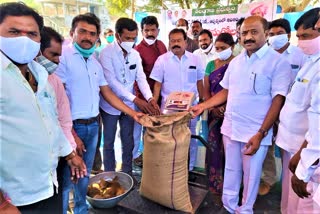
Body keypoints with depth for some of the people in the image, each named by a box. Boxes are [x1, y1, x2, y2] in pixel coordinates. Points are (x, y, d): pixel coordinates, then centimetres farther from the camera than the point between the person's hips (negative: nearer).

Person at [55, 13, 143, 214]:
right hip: (73, 126, -6)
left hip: (93, 125, 7)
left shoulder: (95, 62, 11)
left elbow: (107, 93, 14)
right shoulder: (63, 56, -11)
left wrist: (133, 113, 10)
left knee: (85, 174, 20)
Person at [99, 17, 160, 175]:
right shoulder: (106, 53, -14)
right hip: (110, 105, -4)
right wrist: (136, 99, -27)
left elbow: (141, 78, -3)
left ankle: (127, 173, 32)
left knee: (128, 142, 14)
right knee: (109, 142, 10)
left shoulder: (135, 54, 3)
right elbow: (112, 81, -22)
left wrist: (150, 98, -21)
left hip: (129, 105, 5)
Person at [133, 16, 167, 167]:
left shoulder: (161, 45, 6)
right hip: (144, 93, -6)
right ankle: (135, 154, 27)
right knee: (139, 123, 8)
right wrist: (144, 98, -18)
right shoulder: (138, 50, -15)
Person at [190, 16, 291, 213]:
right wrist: (203, 106, 4)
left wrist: (261, 134, -17)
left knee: (251, 175, 10)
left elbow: (278, 101, -13)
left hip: (255, 132, -5)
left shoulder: (278, 62, -9)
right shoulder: (235, 62, 8)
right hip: (230, 127, 5)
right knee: (231, 170, 18)